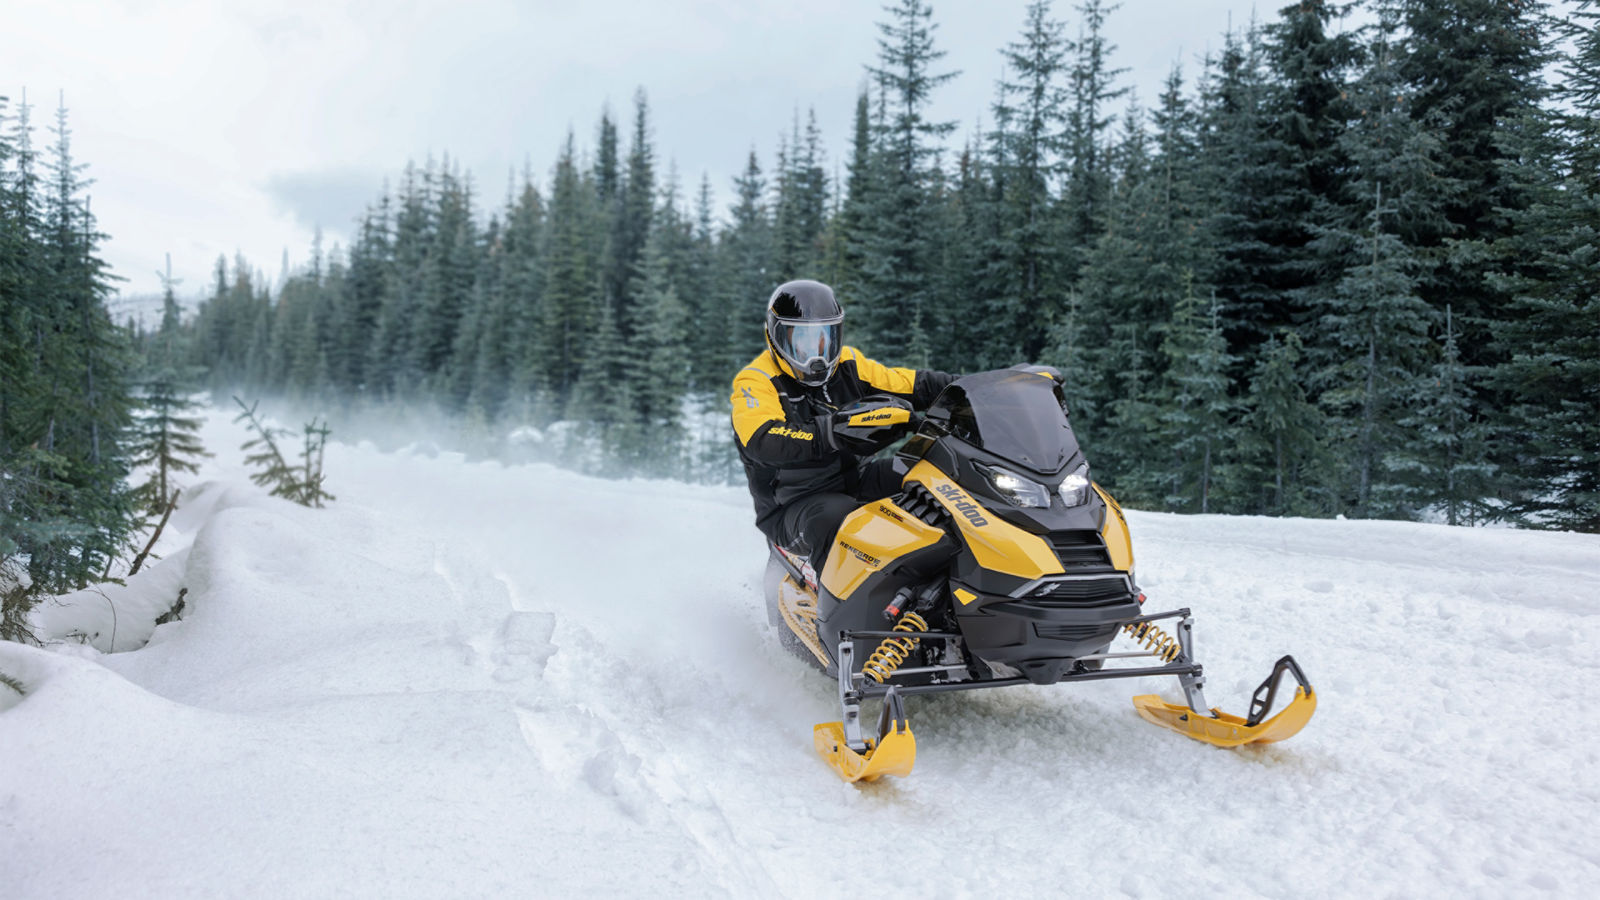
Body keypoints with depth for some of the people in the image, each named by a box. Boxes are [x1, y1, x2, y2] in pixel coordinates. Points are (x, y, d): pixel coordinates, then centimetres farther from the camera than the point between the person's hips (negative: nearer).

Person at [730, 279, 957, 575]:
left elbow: (915, 384, 9)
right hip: (791, 506, -5)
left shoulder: (847, 366, 7)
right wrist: (838, 428, -40)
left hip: (853, 484, 6)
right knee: (837, 516, -38)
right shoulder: (755, 382, -10)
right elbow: (763, 441, -30)